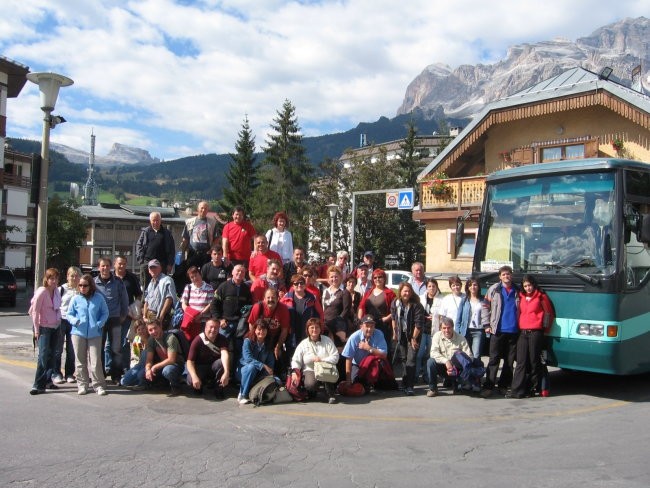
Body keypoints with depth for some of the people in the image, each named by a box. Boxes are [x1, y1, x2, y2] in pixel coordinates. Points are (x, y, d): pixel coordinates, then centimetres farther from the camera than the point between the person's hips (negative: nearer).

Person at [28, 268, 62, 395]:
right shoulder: (41, 292, -14)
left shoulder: (57, 290, 5)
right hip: (44, 327, -6)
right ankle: (38, 385, -8)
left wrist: (59, 321, 7)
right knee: (43, 355, -11)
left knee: (51, 355, 9)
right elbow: (35, 311, -12)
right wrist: (36, 330, -12)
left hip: (55, 327, 6)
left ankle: (47, 381, 19)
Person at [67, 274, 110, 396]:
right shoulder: (76, 299, 4)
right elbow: (69, 314, 9)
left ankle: (99, 385, 2)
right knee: (80, 361, 10)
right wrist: (74, 321, -11)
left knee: (95, 361, -6)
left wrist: (100, 323, -8)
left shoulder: (99, 298, 0)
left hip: (94, 334, -2)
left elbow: (105, 313, 7)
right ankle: (82, 385, 20)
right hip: (78, 333, 2)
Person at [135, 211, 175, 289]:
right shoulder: (145, 231, 11)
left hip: (161, 264, 0)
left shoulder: (166, 233, 11)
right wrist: (140, 259, -3)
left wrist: (170, 264, 1)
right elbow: (138, 245, 8)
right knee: (145, 285, 0)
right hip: (147, 262, 0)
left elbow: (171, 249, 8)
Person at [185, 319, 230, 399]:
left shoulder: (222, 339, -14)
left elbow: (224, 354, -33)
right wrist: (194, 377, -38)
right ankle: (198, 386, 7)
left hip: (214, 366, 1)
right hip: (200, 367, -1)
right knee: (191, 380, -33)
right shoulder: (198, 340, -18)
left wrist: (226, 372, -50)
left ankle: (218, 388, -9)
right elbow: (190, 361, -21)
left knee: (222, 362, -32)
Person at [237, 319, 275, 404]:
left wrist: (270, 372, -21)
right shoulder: (248, 341, -11)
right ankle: (242, 395, -27)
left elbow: (271, 363, -1)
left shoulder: (268, 344, 2)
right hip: (244, 370, -3)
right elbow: (248, 358, -24)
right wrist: (263, 366, -30)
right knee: (252, 366, -38)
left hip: (260, 374, 4)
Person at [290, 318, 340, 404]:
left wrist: (322, 360, -18)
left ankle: (330, 395, -14)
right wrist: (294, 372, -17)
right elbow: (296, 360, 1)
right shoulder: (303, 344, 7)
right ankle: (311, 392, 6)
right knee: (311, 384, -33)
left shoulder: (327, 341, 5)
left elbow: (335, 357, -4)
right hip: (309, 370, 1)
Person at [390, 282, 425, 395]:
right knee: (403, 359, 13)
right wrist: (395, 333, 13)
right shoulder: (395, 303, -4)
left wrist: (414, 338, -16)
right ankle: (406, 381, 29)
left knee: (410, 360, -10)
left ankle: (409, 386, -6)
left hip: (413, 335, -5)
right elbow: (394, 318, 11)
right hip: (401, 335, 5)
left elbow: (419, 323, -18)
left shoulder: (416, 305, -19)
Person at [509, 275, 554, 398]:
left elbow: (549, 313, 6)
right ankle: (517, 390, -4)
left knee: (534, 361, 1)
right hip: (523, 332, 4)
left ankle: (535, 388, 10)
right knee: (521, 362, -1)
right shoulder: (521, 297, 16)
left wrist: (545, 328, 3)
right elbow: (519, 313, 24)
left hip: (536, 333, -4)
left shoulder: (541, 296, 3)